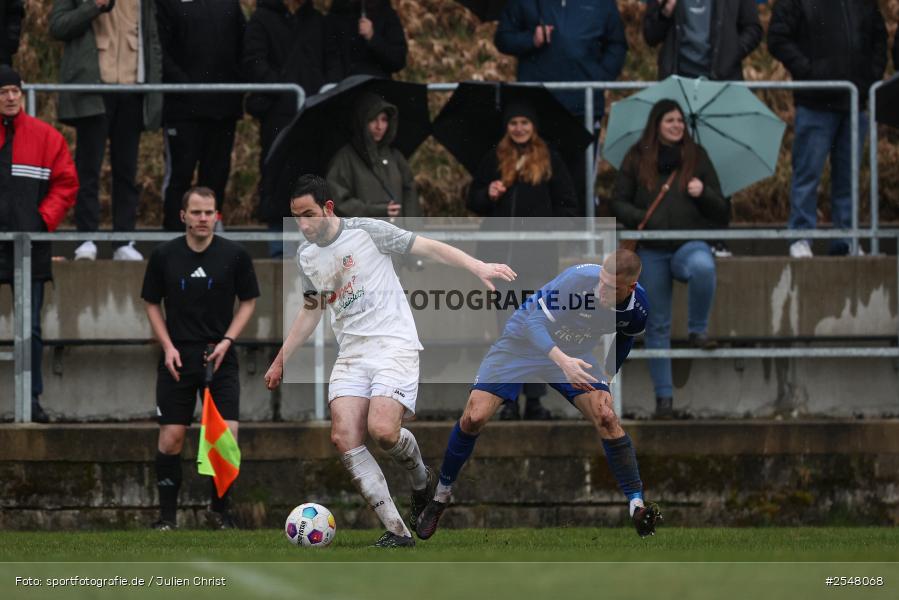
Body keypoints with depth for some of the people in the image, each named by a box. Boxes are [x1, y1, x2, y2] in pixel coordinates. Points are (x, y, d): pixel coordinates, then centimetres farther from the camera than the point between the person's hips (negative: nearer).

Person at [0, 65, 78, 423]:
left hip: (30, 245, 0)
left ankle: (33, 398, 8)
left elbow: (66, 184, 7)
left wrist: (45, 220, -5)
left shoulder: (46, 137, 5)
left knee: (30, 329, 3)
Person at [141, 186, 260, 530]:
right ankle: (167, 514, 12)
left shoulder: (234, 255, -3)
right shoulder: (164, 256, -1)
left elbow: (248, 301, 5)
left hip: (220, 357, -1)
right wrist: (168, 347, -4)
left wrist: (227, 340, -8)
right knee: (171, 438, -2)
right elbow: (152, 304, 9)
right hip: (177, 358, 1)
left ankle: (219, 510, 10)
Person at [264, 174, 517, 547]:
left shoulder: (365, 231, -6)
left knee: (382, 431, -26)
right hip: (351, 353, 6)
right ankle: (397, 532, -13)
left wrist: (477, 267, -13)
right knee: (344, 439, -15)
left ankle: (421, 480, 10)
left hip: (393, 345, -6)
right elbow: (311, 311, 28)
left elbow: (427, 248, -4)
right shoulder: (306, 257, 13)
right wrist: (280, 360, 29)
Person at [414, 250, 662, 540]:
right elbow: (535, 321, -38)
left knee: (606, 418, -18)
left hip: (574, 354, 3)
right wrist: (562, 361, -52)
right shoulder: (579, 278, -34)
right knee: (474, 418, -12)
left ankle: (637, 506, -9)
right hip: (521, 343, -3)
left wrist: (608, 377, 9)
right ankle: (440, 497, 9)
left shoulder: (637, 307, -18)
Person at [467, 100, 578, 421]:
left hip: (538, 254, -2)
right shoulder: (494, 160, 12)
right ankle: (509, 400, 5)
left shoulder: (549, 160, 8)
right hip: (502, 253, 2)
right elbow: (473, 200, 14)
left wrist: (549, 227, -5)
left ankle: (535, 399, -1)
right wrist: (488, 194, -7)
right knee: (507, 328, 2)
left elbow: (567, 205, 9)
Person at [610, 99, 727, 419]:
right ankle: (664, 395, 10)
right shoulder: (637, 159, 7)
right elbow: (618, 203, 7)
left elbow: (721, 212, 11)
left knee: (703, 266, -39)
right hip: (651, 251, 1)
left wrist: (703, 194, -10)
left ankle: (698, 330, -18)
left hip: (690, 244, -1)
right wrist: (642, 218, -12)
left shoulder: (696, 157, 9)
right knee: (657, 325, 2)